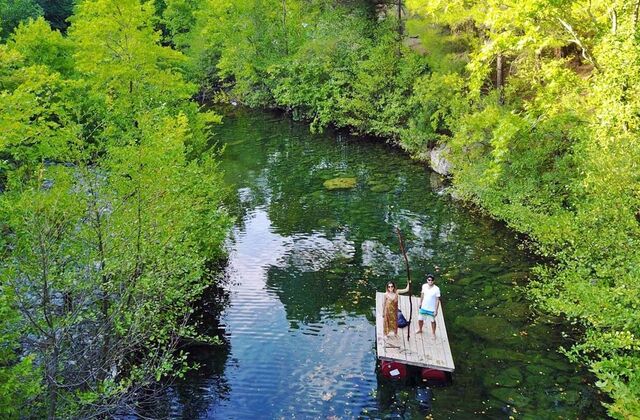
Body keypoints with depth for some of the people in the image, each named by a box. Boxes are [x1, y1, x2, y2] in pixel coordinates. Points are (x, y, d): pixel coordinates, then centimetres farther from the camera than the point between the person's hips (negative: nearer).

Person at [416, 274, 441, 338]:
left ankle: (433, 333, 38)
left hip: (432, 309, -4)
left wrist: (436, 310, -14)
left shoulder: (436, 289, -22)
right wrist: (420, 303, 14)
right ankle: (420, 329, 47)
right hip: (423, 307, 4)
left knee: (432, 321, 16)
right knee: (420, 319, 18)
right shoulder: (424, 286, -10)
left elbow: (437, 300, -15)